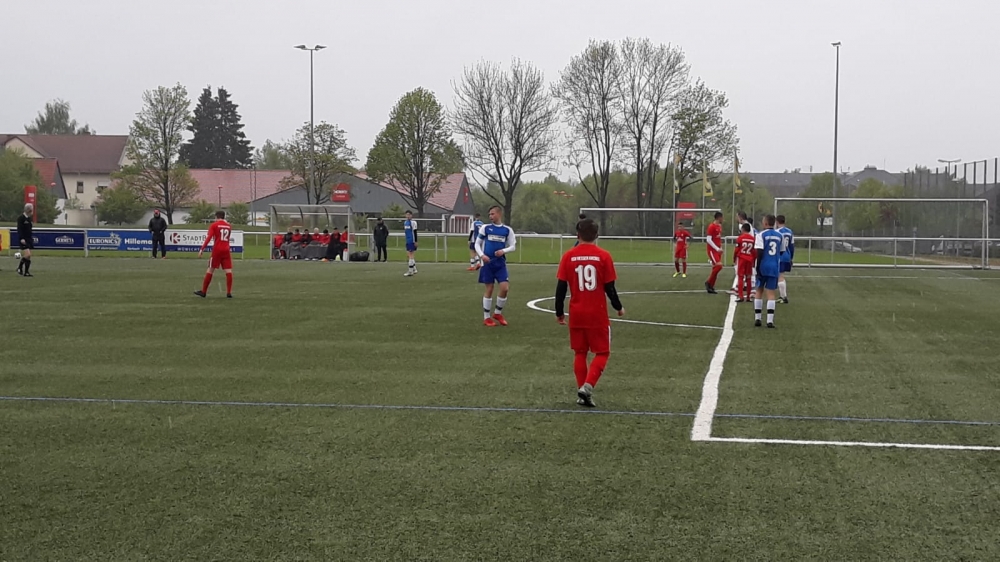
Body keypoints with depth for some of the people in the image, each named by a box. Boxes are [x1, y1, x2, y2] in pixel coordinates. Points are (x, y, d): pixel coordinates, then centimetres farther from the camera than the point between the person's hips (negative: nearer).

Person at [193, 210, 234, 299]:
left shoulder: (214, 225, -1)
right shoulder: (229, 226, 11)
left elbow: (208, 238, -10)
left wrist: (202, 249, -12)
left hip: (217, 250, -3)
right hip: (226, 250, 3)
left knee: (210, 270, 5)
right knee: (228, 271, 0)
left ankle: (203, 292, 10)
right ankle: (229, 293, -6)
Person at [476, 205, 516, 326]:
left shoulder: (507, 230, 3)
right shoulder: (485, 228, 1)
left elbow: (513, 246, 6)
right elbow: (477, 244, 5)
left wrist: (504, 251, -13)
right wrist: (481, 255, -12)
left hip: (500, 263, 1)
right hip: (487, 262, -1)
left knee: (505, 288, -8)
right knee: (489, 288, 0)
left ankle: (498, 313, 14)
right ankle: (486, 317, 11)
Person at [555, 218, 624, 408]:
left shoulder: (568, 256, -2)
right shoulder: (603, 256, -7)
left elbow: (561, 287, -1)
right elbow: (609, 287, -5)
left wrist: (559, 312, 10)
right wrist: (619, 307, 11)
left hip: (576, 314, 2)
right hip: (598, 314, -2)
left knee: (580, 353, 15)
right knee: (602, 353, 8)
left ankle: (582, 392, 14)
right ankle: (587, 387, -11)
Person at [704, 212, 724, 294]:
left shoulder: (719, 226, 14)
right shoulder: (712, 226, -14)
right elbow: (708, 239, -18)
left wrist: (720, 248, 12)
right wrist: (717, 249, -19)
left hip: (718, 250, 9)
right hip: (712, 250, -9)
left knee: (715, 268, 7)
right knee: (718, 266, -19)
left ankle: (711, 287, 12)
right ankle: (708, 282, -4)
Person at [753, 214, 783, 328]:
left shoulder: (761, 234, -7)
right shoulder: (779, 235, 9)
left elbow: (759, 252, -13)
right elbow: (780, 252, 16)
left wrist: (758, 267, -11)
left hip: (763, 266, -3)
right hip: (774, 267, 3)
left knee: (759, 291, 12)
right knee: (771, 293, 1)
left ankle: (757, 318, 13)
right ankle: (770, 320, -8)